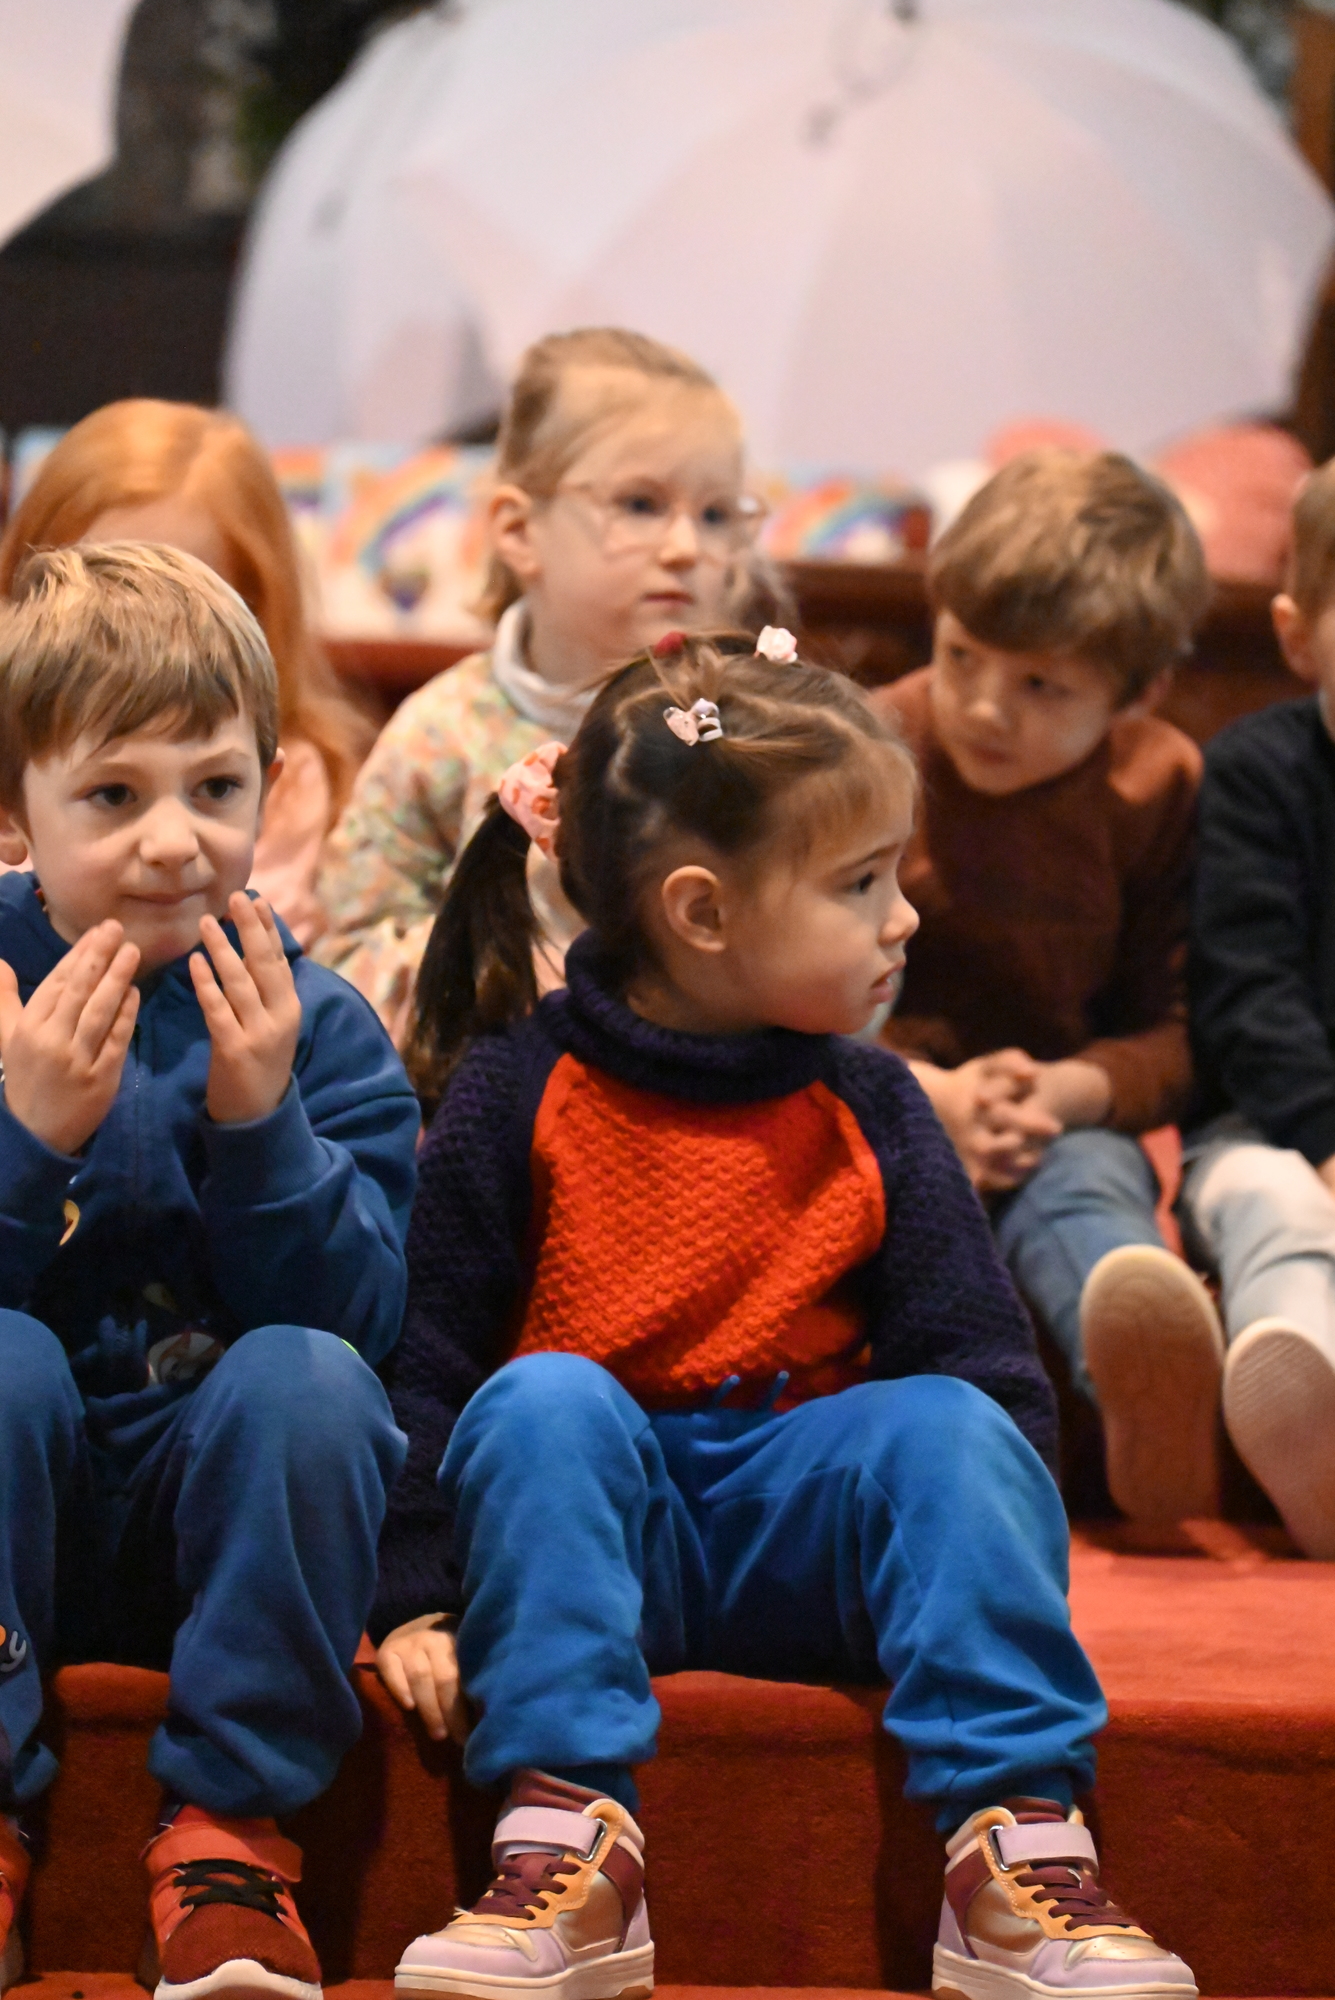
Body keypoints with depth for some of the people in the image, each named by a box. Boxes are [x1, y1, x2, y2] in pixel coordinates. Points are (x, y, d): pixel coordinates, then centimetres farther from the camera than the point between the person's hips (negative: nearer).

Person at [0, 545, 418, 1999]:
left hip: (226, 1518, 1)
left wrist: (259, 1119, -23)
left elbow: (357, 1315, -10)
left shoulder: (315, 1027, -2)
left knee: (307, 1381, -28)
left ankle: (231, 1827, -17)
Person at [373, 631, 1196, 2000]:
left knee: (948, 1423, -24)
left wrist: (1008, 1566, -10)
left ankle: (1018, 1849, -31)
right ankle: (569, 1844, -35)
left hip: (793, 1527, 2)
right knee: (546, 1399, -31)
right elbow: (419, 1353, -3)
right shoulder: (519, 1092, -4)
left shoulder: (870, 1111, 5)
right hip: (583, 1509, -2)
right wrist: (415, 1595, -11)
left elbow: (980, 1359, 5)